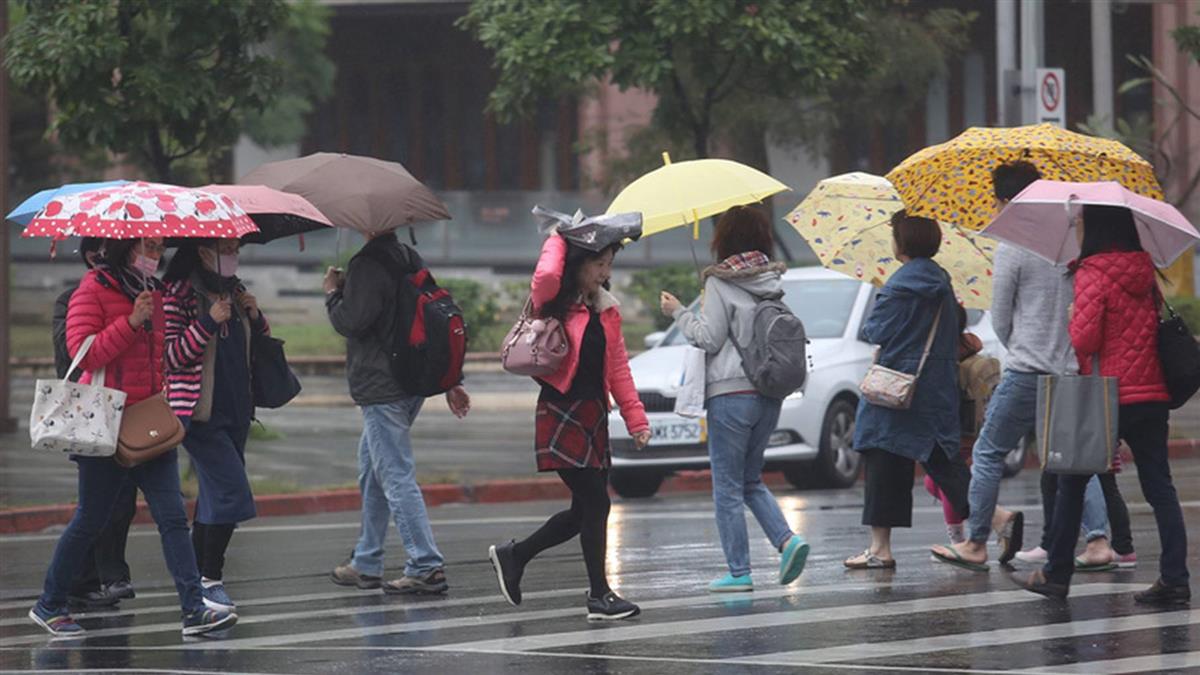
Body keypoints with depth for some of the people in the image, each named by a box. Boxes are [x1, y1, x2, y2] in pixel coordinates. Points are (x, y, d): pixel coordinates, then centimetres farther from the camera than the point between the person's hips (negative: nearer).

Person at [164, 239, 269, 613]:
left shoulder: (234, 292, 13)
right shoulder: (180, 294, -10)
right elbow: (170, 355, -14)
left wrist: (255, 317, 1)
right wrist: (208, 323, -22)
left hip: (235, 410, 8)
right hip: (200, 412, -8)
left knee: (214, 494, 11)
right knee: (232, 493, -14)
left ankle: (198, 575, 19)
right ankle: (211, 579, -7)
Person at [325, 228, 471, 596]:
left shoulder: (367, 266, -16)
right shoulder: (410, 259, 12)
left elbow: (351, 321, -22)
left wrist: (332, 293, -2)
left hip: (382, 390, -10)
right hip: (412, 382, 10)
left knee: (396, 476, -8)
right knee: (372, 469, 19)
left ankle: (427, 566, -11)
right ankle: (366, 563, 25)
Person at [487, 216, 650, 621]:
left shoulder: (607, 311, 13)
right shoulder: (554, 304, -7)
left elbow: (617, 368, 15)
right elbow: (546, 276, -31)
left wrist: (635, 419, 9)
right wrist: (559, 240, -12)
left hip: (594, 416, 7)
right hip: (561, 416, -7)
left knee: (586, 510, 9)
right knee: (594, 503, -10)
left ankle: (514, 556, 26)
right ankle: (599, 595, -3)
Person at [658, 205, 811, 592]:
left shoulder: (721, 283, -10)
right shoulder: (773, 282, 8)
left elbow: (709, 339, -9)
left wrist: (678, 313, 3)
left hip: (731, 393, -6)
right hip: (769, 394, 7)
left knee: (728, 487, 1)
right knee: (750, 480, 18)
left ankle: (739, 572, 0)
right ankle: (787, 540, -3)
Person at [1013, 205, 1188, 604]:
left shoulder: (1092, 274, -12)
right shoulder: (1144, 271, 9)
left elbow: (1084, 336, -17)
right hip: (1152, 392, 6)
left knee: (1072, 483, 9)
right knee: (1158, 486, 3)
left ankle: (1057, 575, 15)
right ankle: (1174, 579, -4)